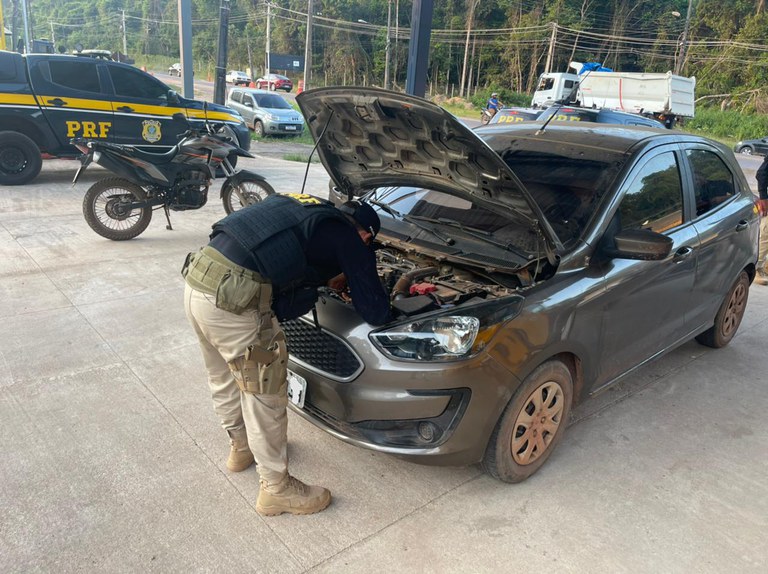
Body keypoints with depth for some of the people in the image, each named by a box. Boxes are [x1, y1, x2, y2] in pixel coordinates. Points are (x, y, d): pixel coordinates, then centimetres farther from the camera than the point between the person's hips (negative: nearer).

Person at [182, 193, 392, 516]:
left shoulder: (305, 210, 23)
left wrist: (327, 278, 34)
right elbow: (375, 312, 5)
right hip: (232, 299, -9)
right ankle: (276, 489, 26)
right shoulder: (350, 240, 2)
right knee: (265, 393, 9)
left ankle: (241, 447, 51)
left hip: (197, 278, 9)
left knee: (224, 378, 27)